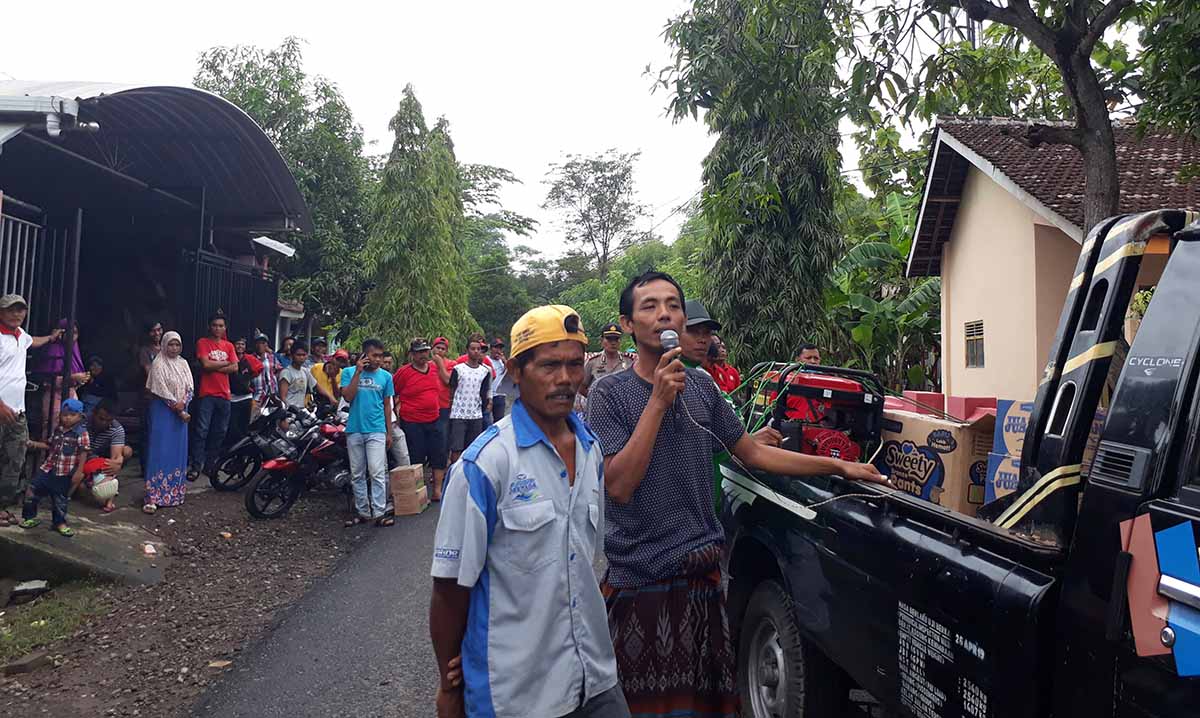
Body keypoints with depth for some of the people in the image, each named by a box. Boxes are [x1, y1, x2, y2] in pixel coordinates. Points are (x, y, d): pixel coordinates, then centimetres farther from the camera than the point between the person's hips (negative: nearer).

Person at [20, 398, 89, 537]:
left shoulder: (81, 433, -12)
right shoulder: (57, 430, 6)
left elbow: (83, 453, -14)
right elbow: (51, 447, 20)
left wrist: (79, 472, -17)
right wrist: (37, 445, 3)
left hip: (65, 473, -5)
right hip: (48, 468, 5)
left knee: (60, 499, 8)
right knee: (32, 491, 3)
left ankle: (60, 523, 27)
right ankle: (30, 517, 24)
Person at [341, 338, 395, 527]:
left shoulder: (385, 376, 5)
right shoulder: (349, 372, 3)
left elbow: (387, 405, 10)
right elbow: (348, 397, -10)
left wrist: (389, 432, 8)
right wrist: (358, 372, -13)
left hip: (377, 431, -1)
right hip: (354, 430, 1)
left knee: (377, 473, -8)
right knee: (357, 475, 8)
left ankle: (379, 513, -5)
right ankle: (362, 512, 18)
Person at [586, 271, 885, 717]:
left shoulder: (701, 386, 5)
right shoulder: (610, 393, -10)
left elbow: (754, 453, 12)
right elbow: (620, 485, -19)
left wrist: (840, 466, 9)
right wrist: (659, 401, -23)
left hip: (701, 568, 5)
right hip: (636, 578, -4)